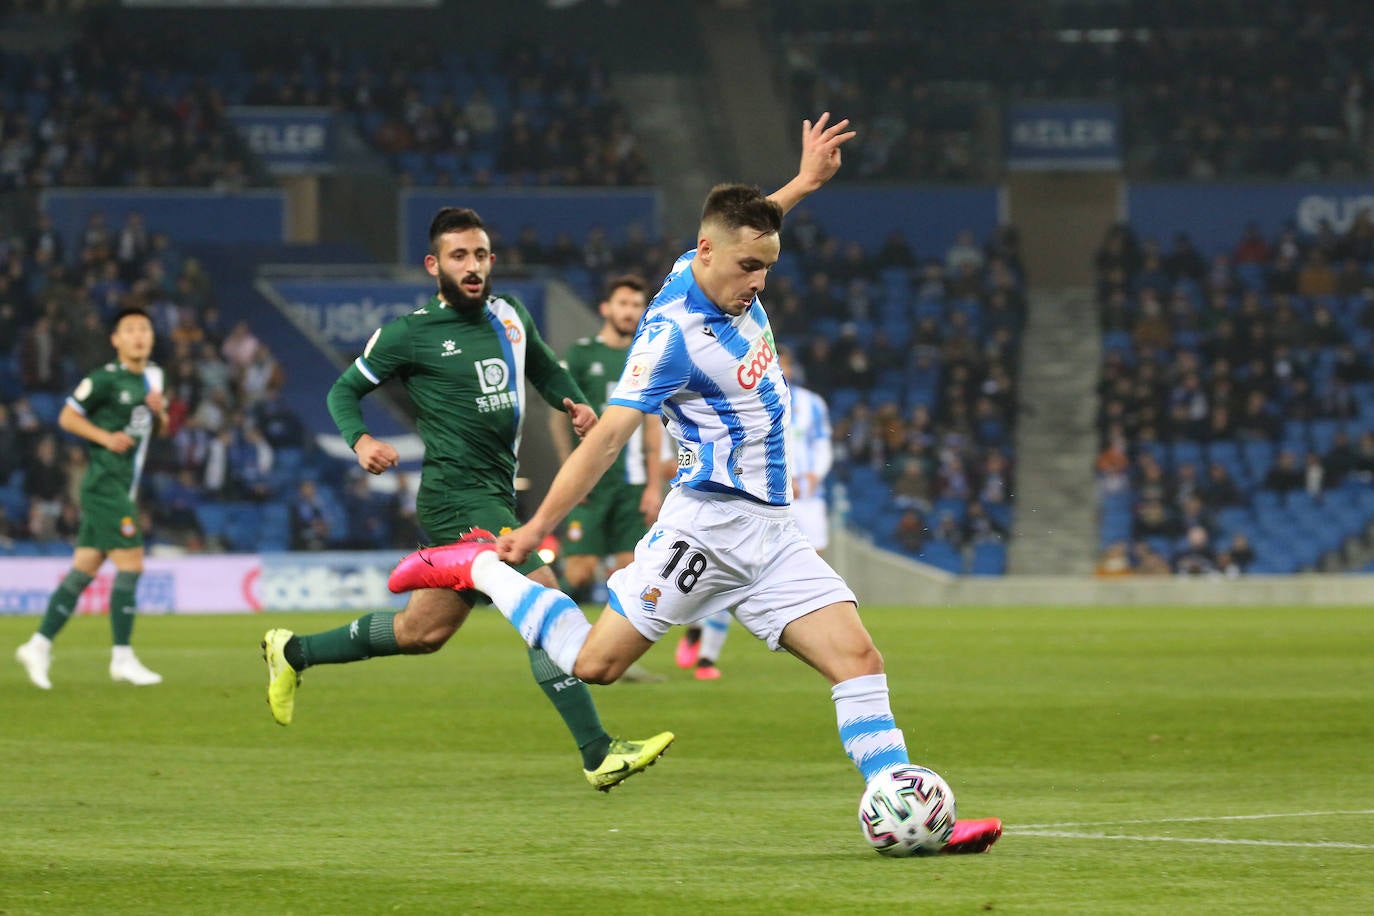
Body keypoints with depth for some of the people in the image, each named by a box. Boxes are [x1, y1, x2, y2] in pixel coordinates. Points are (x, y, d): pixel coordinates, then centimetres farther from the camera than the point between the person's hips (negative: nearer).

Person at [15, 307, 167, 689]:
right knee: (130, 563, -11)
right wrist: (106, 437, -17)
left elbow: (160, 427, 23)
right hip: (105, 482, -8)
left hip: (125, 486, 8)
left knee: (83, 569, 8)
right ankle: (122, 658, -6)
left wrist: (159, 412, 1)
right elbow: (67, 416, -6)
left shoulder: (153, 375, 12)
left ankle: (39, 645, 13)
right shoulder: (104, 379, -11)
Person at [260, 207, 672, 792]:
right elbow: (344, 390, 5)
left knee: (422, 633, 15)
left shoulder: (509, 315, 12)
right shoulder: (410, 333, -5)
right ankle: (598, 754, -22)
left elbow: (544, 369, 29)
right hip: (457, 496, -8)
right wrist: (360, 441, -15)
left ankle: (292, 652, 33)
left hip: (496, 496, 8)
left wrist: (577, 403, 7)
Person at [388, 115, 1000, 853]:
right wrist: (537, 527, -18)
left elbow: (748, 226, 33)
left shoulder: (728, 282, 6)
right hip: (709, 522, -7)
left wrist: (804, 181, 30)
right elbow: (608, 436, -19)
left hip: (769, 530, 8)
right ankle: (481, 568, 16)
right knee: (595, 661, -6)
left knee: (858, 658, -5)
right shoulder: (672, 334, -18)